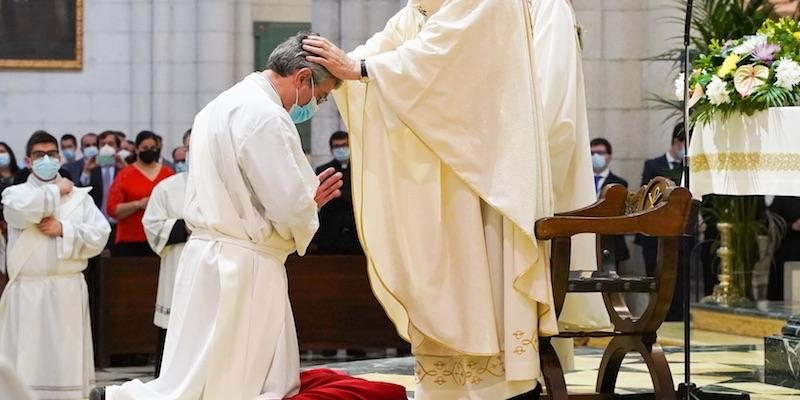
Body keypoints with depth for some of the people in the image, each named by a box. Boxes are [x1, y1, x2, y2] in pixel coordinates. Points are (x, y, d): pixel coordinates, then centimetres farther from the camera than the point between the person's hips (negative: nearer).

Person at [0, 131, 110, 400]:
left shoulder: (80, 196, 12)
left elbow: (99, 236, 2)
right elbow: (23, 209, -16)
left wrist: (64, 230, -10)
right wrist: (56, 191, -1)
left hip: (68, 291, 1)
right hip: (28, 292, -1)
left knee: (67, 361, 1)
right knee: (27, 360, -3)